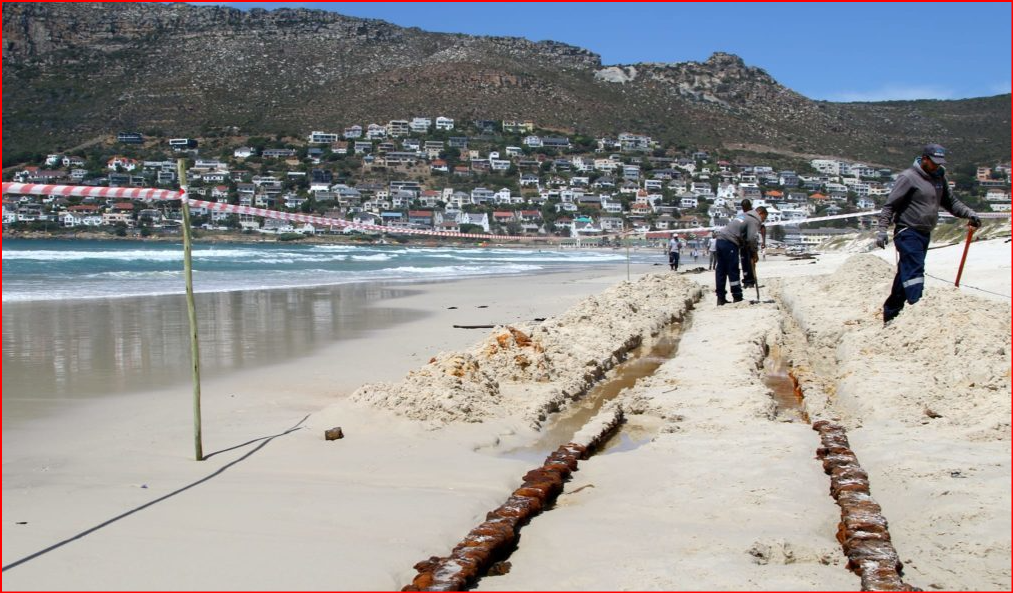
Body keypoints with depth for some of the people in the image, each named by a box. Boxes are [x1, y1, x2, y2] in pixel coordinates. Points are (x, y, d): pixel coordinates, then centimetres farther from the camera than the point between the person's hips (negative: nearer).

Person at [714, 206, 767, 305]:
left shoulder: (745, 217, 28)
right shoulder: (754, 221, -1)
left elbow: (745, 238, 25)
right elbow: (752, 239, -14)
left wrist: (751, 253, 17)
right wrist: (755, 253, -1)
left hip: (721, 240, 9)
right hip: (730, 242, -9)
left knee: (721, 270, 9)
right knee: (733, 271, -4)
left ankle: (720, 298, 12)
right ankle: (737, 297, 0)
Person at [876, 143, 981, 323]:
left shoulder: (939, 177, 11)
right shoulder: (908, 177, -12)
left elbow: (950, 202, 19)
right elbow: (889, 205, -12)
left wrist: (969, 214, 4)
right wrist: (882, 231, -19)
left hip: (924, 234, 8)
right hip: (908, 233, -8)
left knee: (906, 274, 12)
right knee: (914, 270, -19)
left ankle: (890, 314, 20)